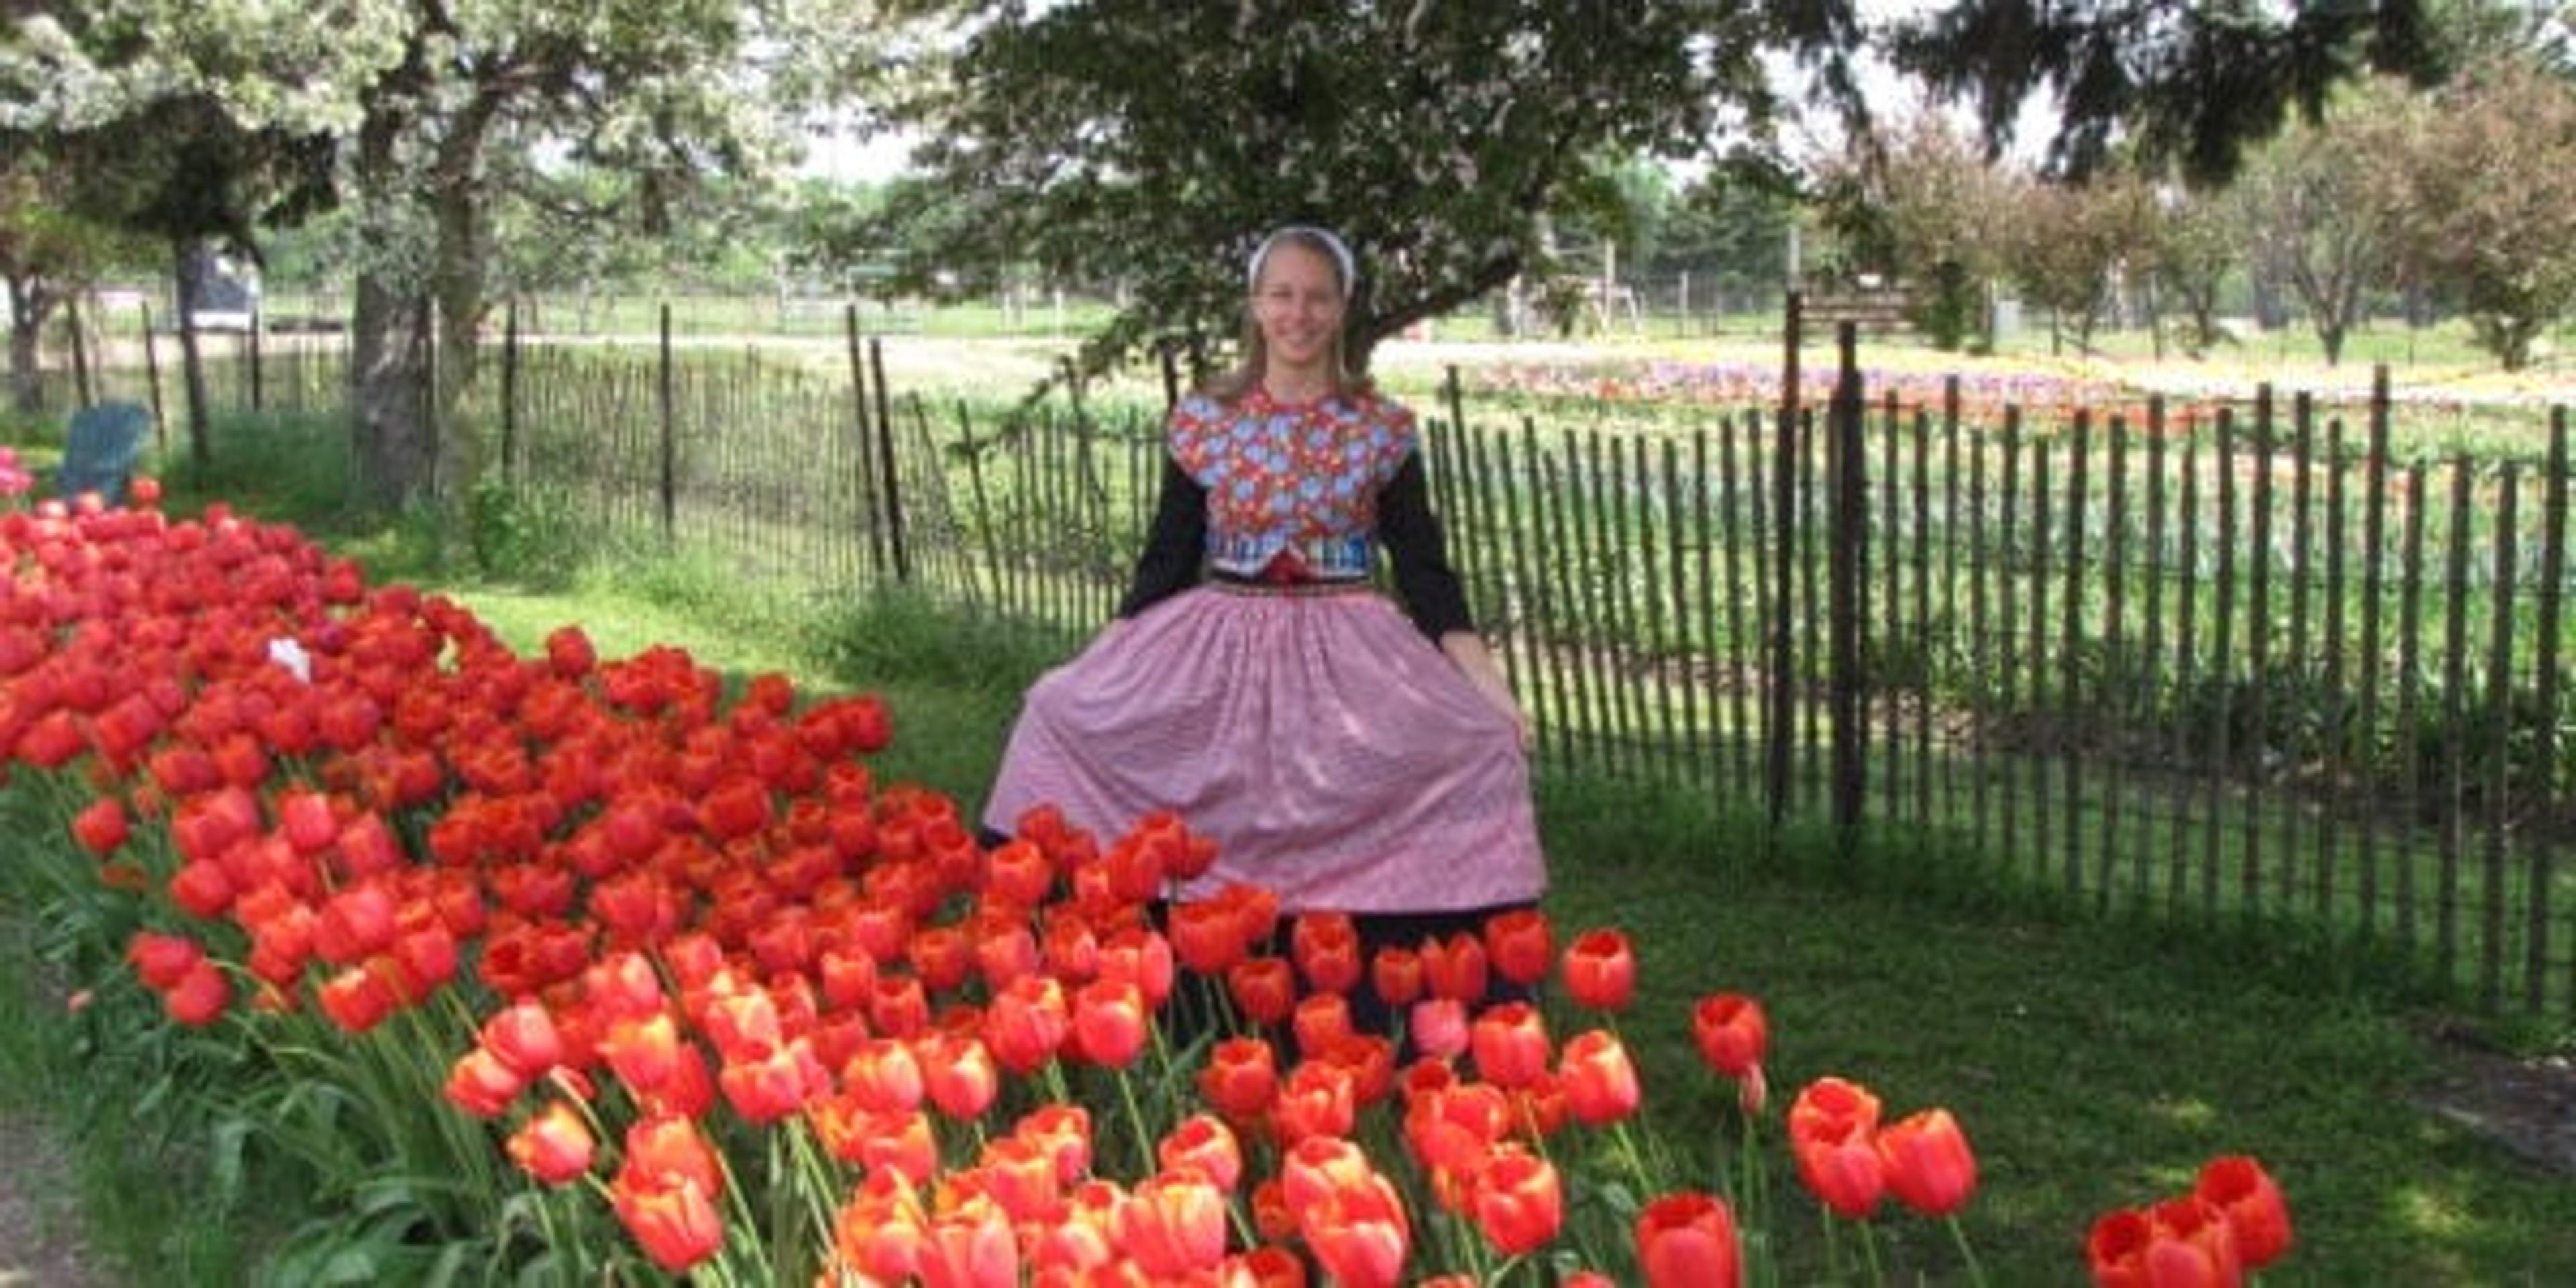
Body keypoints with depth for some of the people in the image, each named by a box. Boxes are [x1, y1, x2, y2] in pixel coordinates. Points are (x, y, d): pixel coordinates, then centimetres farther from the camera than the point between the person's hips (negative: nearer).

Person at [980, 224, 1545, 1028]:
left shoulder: (1383, 430, 1)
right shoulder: (1201, 421, 3)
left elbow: (1422, 564, 1)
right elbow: (1168, 558, 7)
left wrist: (1485, 678, -9)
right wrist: (1098, 670, 3)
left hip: (1348, 653, -1)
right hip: (1218, 648, 1)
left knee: (1483, 747, -19)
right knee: (1064, 714, -14)